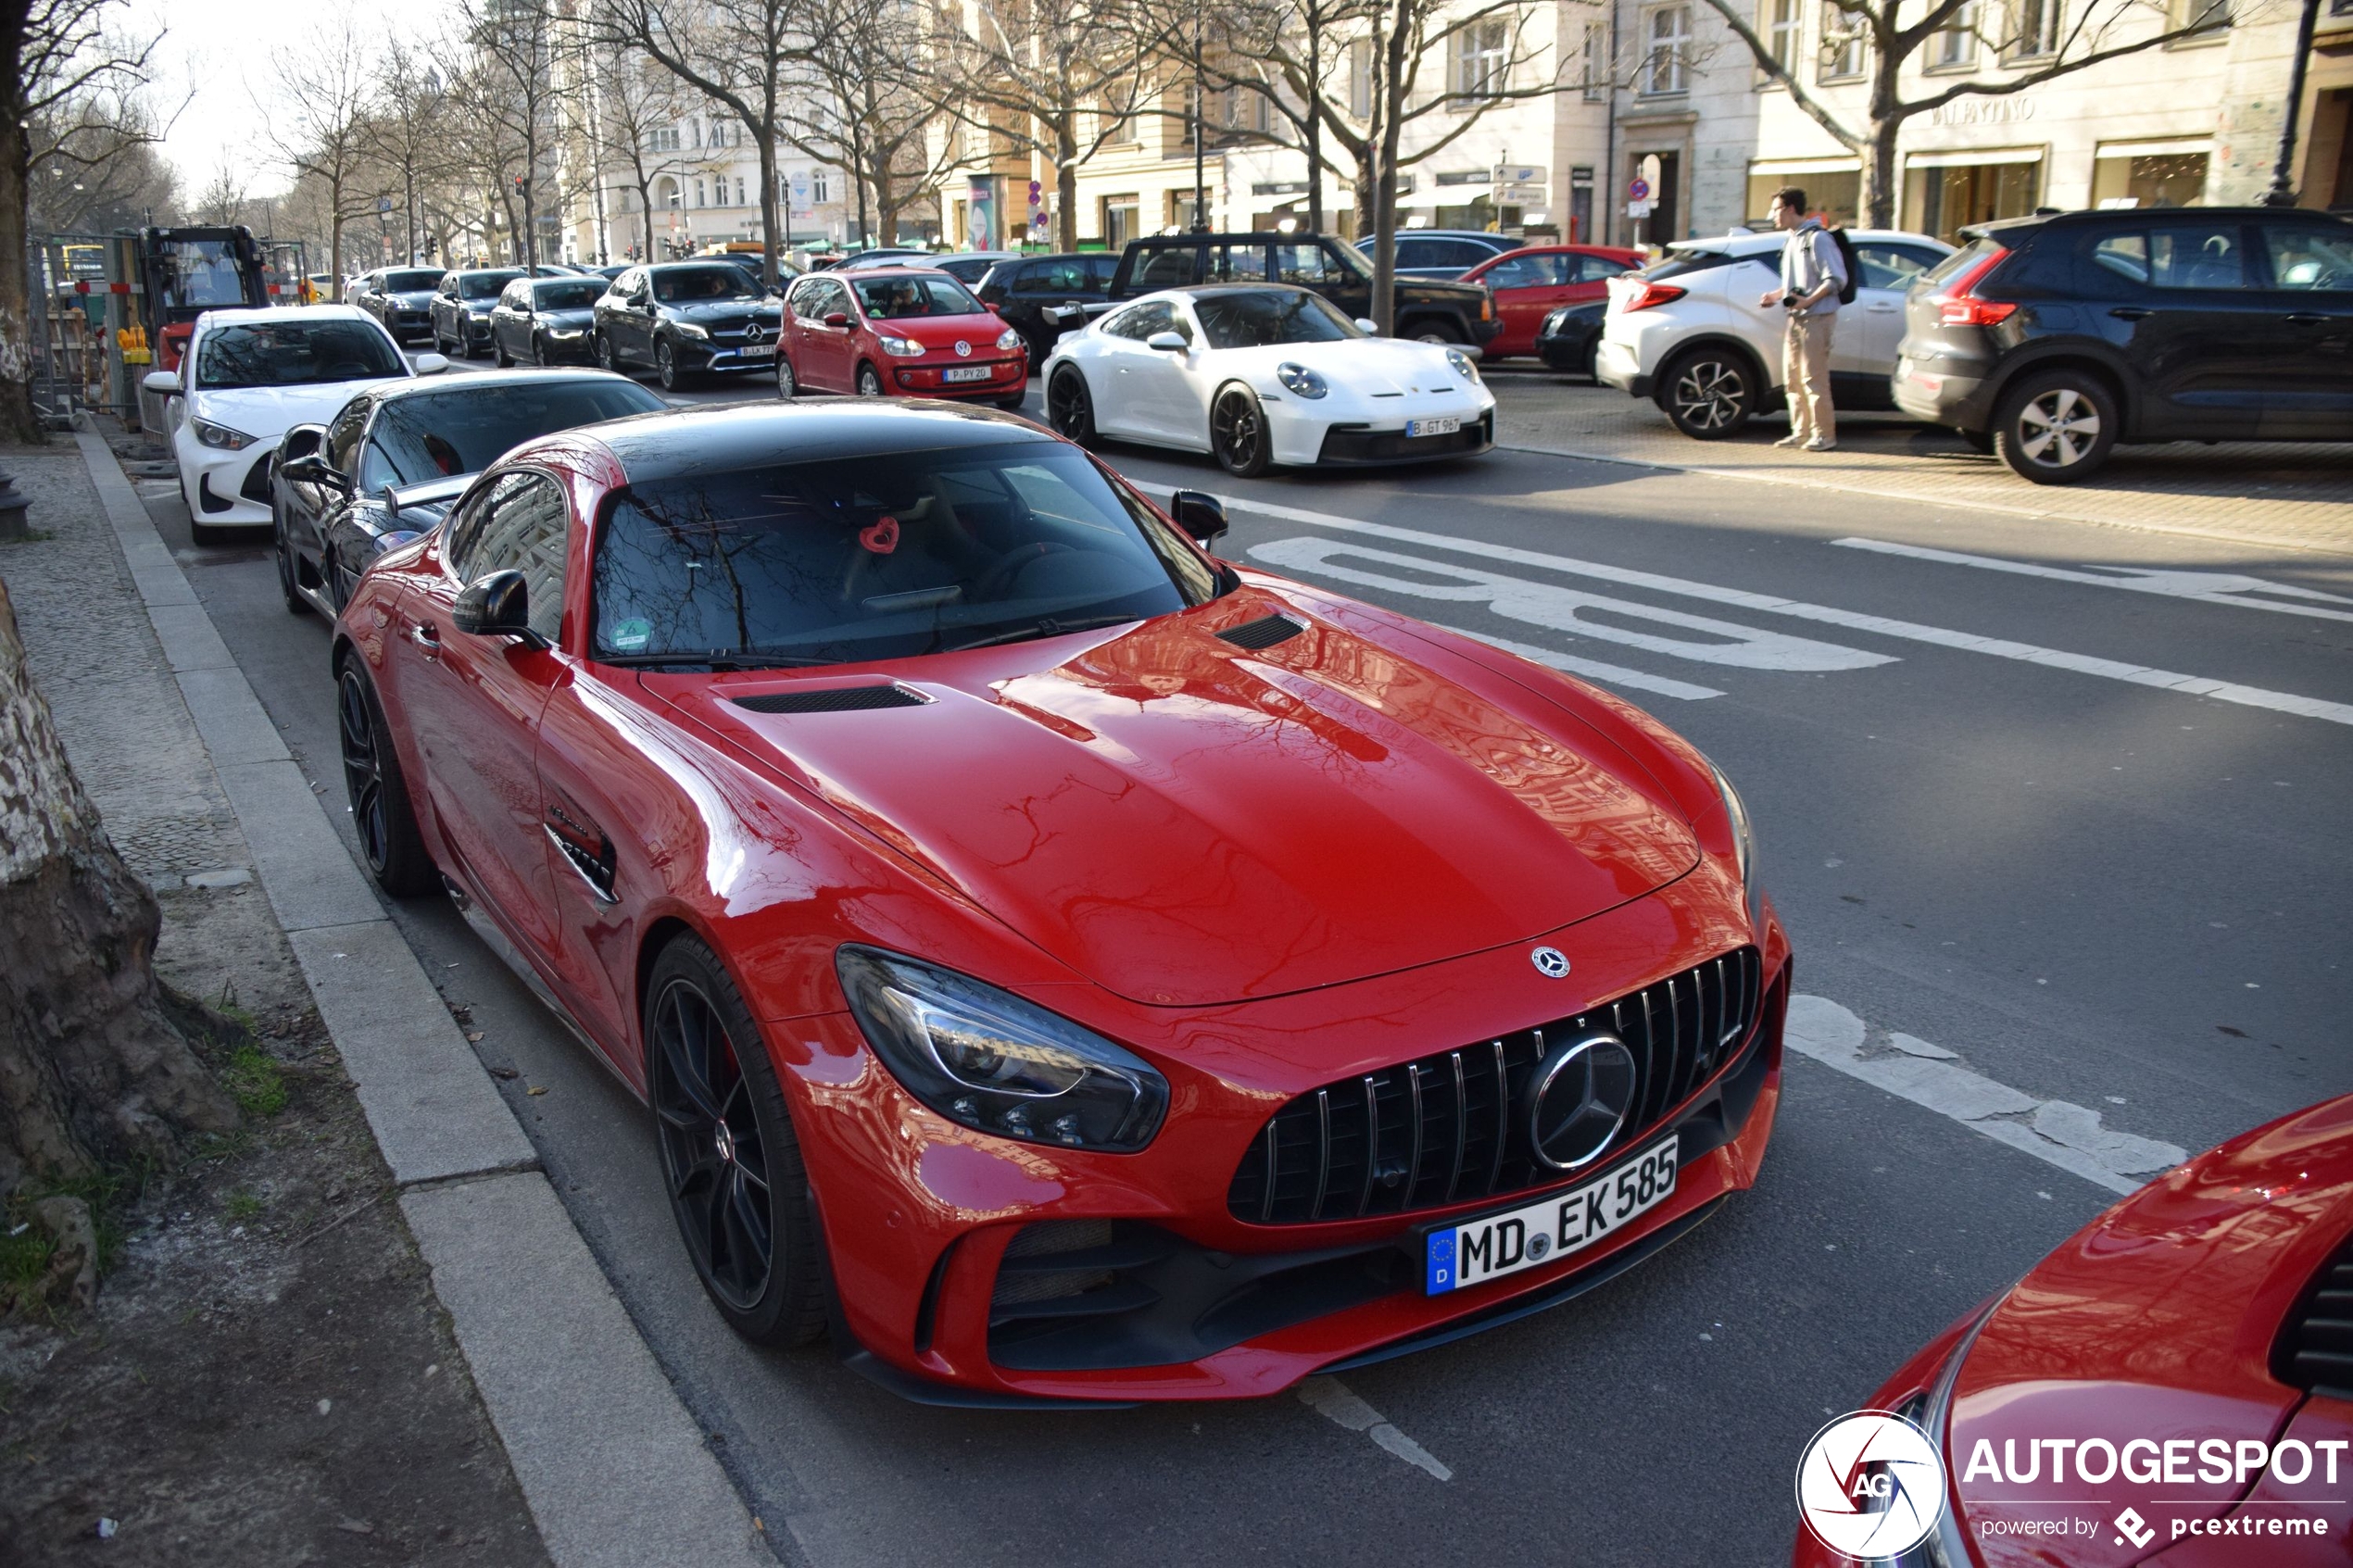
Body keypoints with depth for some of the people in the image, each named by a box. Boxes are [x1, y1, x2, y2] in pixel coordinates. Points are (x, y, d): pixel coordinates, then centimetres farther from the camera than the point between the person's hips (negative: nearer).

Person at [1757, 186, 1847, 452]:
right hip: (1795, 319, 9)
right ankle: (1801, 431, 16)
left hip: (1816, 318, -9)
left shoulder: (1817, 238, -11)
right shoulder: (1790, 240, 17)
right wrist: (1776, 296, 11)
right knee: (1792, 378, 10)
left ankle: (1824, 434, -3)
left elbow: (1836, 279, -16)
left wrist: (1808, 301, -25)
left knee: (1813, 378, -9)